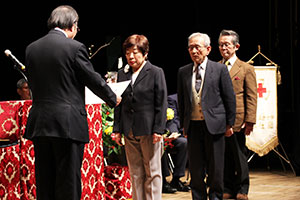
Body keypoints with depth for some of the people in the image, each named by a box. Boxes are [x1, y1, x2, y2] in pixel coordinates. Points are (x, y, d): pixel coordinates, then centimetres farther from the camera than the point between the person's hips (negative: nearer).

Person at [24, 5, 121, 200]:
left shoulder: (32, 48, 8)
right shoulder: (75, 47, -9)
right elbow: (94, 79, -2)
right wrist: (113, 98, 15)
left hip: (39, 123, 5)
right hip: (68, 124, -5)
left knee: (44, 182, 10)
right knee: (69, 180, 0)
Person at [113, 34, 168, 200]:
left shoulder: (156, 73, -1)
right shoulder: (122, 74, 12)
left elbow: (161, 104, -5)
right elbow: (119, 104, 14)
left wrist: (158, 130, -11)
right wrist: (117, 129, 7)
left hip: (149, 130, -4)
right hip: (129, 132, 4)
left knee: (152, 172, 3)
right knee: (135, 173, 9)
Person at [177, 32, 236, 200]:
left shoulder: (220, 69, -1)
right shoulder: (183, 72, 9)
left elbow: (230, 98, 0)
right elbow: (181, 100, 14)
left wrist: (230, 124, -1)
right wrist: (183, 123, 11)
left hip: (214, 124, -3)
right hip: (193, 125, 3)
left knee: (215, 168, 4)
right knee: (196, 168, 7)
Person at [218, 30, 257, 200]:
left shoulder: (246, 69, 2)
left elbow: (251, 97, -2)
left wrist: (250, 121, -10)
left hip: (236, 120, -3)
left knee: (240, 156, 3)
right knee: (223, 156, 8)